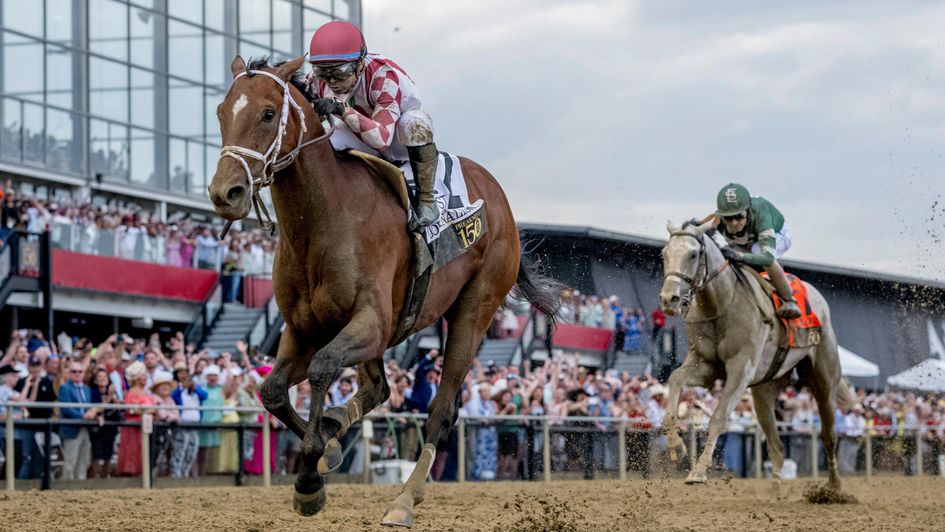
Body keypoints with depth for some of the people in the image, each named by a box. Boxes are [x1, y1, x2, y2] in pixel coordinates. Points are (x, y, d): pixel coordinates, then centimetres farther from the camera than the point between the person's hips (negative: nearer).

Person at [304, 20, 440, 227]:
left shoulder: (384, 76, -35)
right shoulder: (317, 82, -19)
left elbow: (382, 139, -46)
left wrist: (343, 110, -58)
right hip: (363, 142, 5)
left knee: (414, 121, -40)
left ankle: (426, 199, -25)